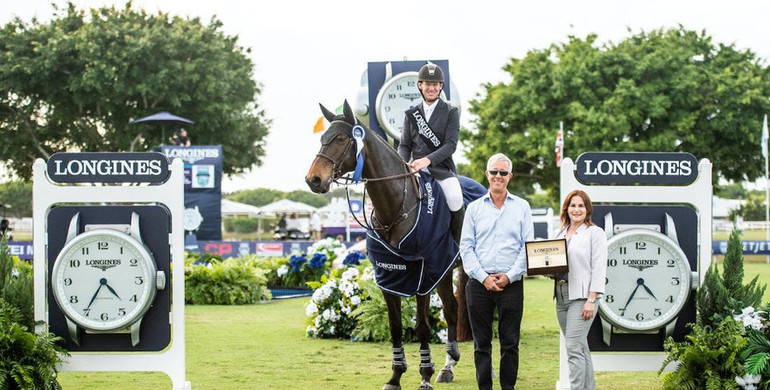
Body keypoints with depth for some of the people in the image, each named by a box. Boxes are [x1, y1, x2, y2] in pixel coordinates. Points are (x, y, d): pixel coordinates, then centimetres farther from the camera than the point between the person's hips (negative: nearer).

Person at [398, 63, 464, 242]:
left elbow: (451, 145, -7)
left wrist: (428, 160, -24)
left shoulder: (450, 112, 5)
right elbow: (404, 145, 12)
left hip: (442, 168, -3)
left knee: (455, 198, -32)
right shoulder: (411, 114, 16)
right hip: (415, 169, 3)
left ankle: (457, 246, -13)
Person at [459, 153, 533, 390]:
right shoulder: (474, 208, 8)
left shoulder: (522, 207, 7)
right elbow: (466, 247, 4)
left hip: (511, 284, -1)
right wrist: (483, 277, -8)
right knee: (481, 343, 4)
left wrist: (509, 276, -8)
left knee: (510, 343, 2)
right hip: (479, 284, 1)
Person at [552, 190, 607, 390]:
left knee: (573, 348, -14)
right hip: (561, 295, 7)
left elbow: (598, 269, -9)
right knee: (581, 348, 11)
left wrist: (591, 300, -16)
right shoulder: (558, 233, 17)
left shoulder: (595, 233, -2)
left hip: (582, 296, -7)